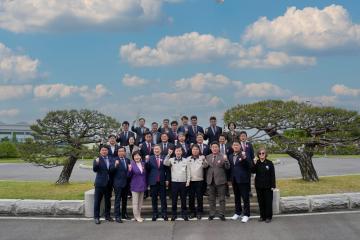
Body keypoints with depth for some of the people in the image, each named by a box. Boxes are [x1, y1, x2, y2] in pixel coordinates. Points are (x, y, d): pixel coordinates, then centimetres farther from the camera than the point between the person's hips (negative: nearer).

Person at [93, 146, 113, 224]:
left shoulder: (110, 159, 8)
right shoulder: (97, 160, -5)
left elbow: (112, 170, 11)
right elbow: (94, 170, -18)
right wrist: (96, 163, -35)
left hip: (108, 183, 5)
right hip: (100, 183, -4)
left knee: (108, 200, 14)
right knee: (97, 200, 1)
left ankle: (107, 216, 26)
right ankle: (96, 217, 8)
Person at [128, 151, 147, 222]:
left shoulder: (143, 164, 5)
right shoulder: (132, 164, -10)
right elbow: (129, 175, -8)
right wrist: (130, 170, -26)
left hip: (142, 185, 5)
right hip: (135, 186, -5)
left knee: (140, 202, 13)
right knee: (135, 202, 0)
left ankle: (139, 215, 22)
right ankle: (136, 216, 9)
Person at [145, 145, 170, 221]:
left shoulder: (164, 158, 2)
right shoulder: (150, 158, 3)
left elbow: (167, 170, 4)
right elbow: (147, 169, -4)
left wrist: (167, 180, -3)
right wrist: (147, 161, -18)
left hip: (162, 181, 0)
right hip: (153, 182, 1)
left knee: (163, 199, 3)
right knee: (154, 199, 7)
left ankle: (164, 214, 9)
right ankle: (155, 214, 15)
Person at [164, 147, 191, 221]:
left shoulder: (185, 160, 4)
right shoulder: (171, 160, 3)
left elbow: (188, 171, 6)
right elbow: (165, 163, -16)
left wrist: (188, 181, 0)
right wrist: (169, 154, -24)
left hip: (183, 182, 0)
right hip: (174, 182, 0)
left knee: (183, 199, 6)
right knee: (174, 199, 5)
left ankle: (184, 214, 16)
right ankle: (174, 214, 15)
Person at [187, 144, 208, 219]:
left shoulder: (202, 157, 3)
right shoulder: (188, 159, 9)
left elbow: (205, 166, -12)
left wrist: (204, 161, -33)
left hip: (199, 180, -2)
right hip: (190, 180, 2)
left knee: (199, 197, 1)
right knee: (191, 197, 5)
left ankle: (199, 212, 10)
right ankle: (192, 212, 15)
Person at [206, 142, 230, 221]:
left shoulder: (223, 157, -2)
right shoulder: (208, 157, 9)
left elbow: (227, 167, -8)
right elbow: (205, 167, 12)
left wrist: (225, 160, -25)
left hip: (220, 180, -3)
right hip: (211, 180, 4)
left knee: (221, 199, 3)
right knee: (211, 199, 11)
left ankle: (221, 214, 9)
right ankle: (212, 214, 20)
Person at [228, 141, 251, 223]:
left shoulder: (243, 155, -8)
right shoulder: (230, 156, 10)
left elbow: (249, 166, -17)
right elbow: (230, 167, 13)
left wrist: (244, 159, -32)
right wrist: (230, 178, 11)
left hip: (243, 179, -6)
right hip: (234, 180, 6)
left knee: (245, 197, -1)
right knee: (237, 197, 16)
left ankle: (246, 214, 5)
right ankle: (238, 213, 28)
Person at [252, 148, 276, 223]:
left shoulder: (269, 163, -4)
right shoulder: (256, 163, 3)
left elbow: (272, 175, -4)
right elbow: (253, 171, -10)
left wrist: (273, 185, -9)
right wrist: (254, 164, -25)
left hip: (267, 186, -3)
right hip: (259, 186, 3)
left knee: (268, 201, 1)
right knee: (261, 201, 9)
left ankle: (268, 217, 9)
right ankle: (262, 216, 19)